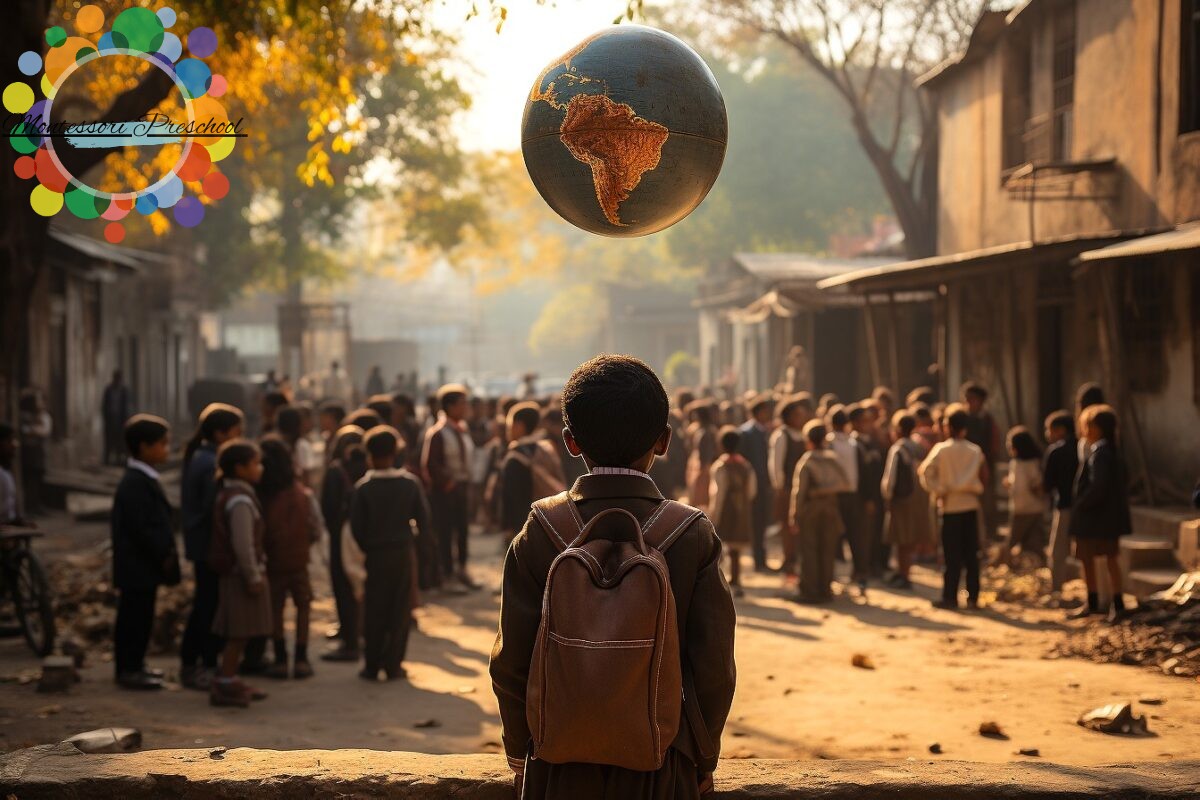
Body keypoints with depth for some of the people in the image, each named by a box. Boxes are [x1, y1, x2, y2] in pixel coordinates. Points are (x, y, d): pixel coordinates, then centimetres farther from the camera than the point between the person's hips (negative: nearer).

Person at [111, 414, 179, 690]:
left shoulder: (145, 479, 14)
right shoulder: (134, 484, -19)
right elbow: (139, 528, -23)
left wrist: (166, 552, 13)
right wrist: (163, 555, -17)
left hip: (145, 566, 10)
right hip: (137, 566, -10)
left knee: (139, 617, 16)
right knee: (134, 617, -3)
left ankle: (132, 665, 24)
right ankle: (128, 670, 4)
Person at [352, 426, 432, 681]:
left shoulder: (363, 487, -10)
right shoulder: (410, 483, -5)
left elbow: (356, 526, -7)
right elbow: (423, 518, -3)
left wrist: (366, 547, 8)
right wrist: (421, 544, 9)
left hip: (376, 555, -1)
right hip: (404, 554, 1)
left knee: (374, 612, 8)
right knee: (400, 611, 8)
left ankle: (372, 666, 11)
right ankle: (393, 665, 8)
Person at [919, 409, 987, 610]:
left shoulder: (941, 449, -6)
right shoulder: (975, 451, 1)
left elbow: (925, 473, -12)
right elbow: (984, 476, -1)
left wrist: (937, 491, -2)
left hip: (950, 505, -2)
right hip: (971, 505, 2)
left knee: (953, 555, 2)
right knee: (971, 554, 6)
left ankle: (950, 597, 2)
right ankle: (973, 597, 6)